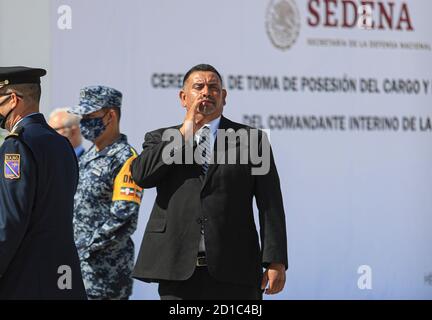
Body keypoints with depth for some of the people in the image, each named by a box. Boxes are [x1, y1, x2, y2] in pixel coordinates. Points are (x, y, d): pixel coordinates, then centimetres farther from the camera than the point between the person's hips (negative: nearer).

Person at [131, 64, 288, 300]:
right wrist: (185, 133, -3)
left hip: (235, 272, -1)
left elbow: (270, 206, 4)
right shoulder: (161, 139, 15)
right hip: (178, 270, 1)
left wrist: (275, 261, -6)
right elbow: (141, 175, -6)